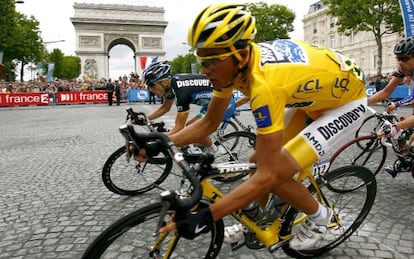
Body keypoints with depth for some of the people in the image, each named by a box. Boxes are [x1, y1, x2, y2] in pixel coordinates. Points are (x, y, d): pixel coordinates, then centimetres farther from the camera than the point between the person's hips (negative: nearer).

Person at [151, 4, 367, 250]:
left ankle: (319, 216, 12)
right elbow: (209, 123, -3)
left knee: (276, 175, -17)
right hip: (312, 94, 8)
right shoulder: (234, 63, -15)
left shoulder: (265, 83, -40)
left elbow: (266, 175, -37)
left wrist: (206, 216, -38)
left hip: (346, 101, -7)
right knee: (260, 160, 3)